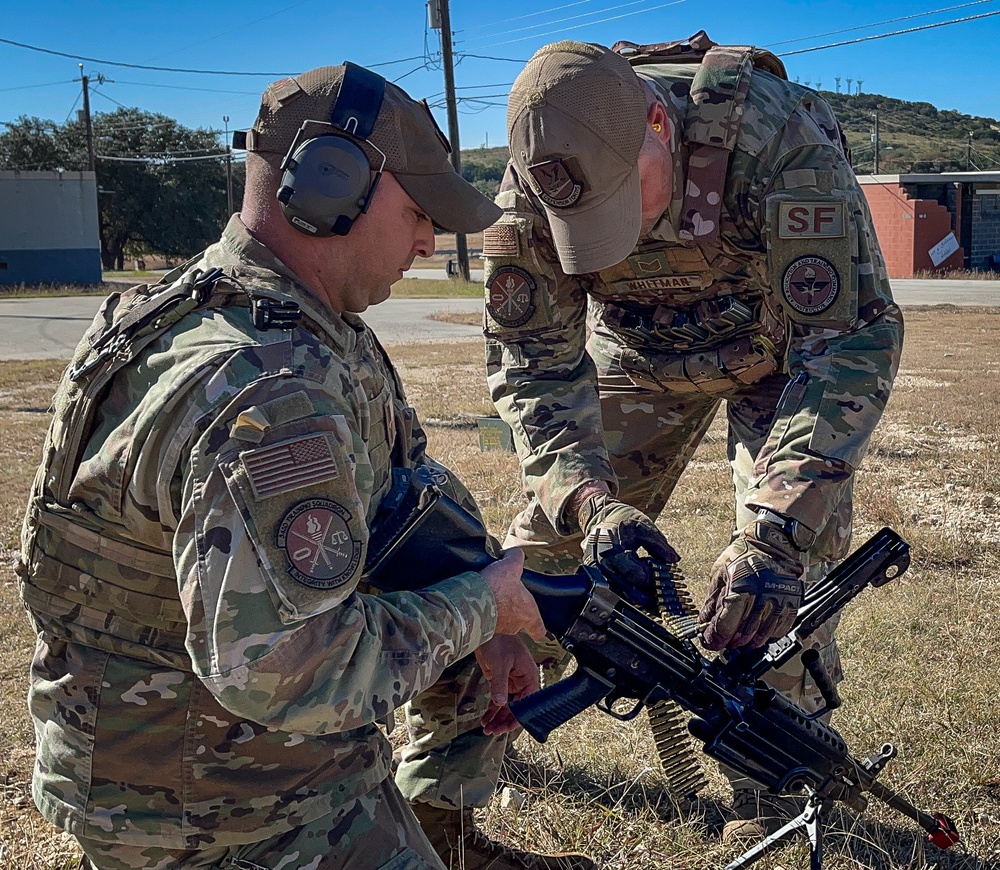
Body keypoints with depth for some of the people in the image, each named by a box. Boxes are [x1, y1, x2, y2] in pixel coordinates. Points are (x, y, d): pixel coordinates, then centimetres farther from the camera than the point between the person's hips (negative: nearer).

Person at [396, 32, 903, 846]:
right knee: (554, 530, -1)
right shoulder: (538, 183, -28)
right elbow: (533, 362, -22)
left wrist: (775, 531, -48)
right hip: (640, 354, 2)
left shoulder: (782, 140, -39)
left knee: (799, 539, -16)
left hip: (780, 343, -1)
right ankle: (454, 740, 18)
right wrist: (593, 504, -38)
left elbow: (854, 338, -39)